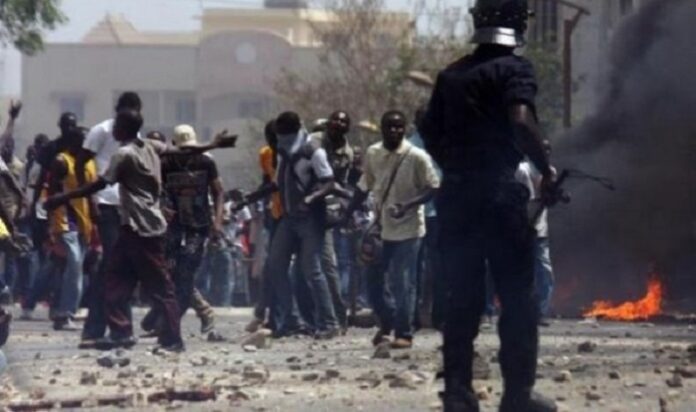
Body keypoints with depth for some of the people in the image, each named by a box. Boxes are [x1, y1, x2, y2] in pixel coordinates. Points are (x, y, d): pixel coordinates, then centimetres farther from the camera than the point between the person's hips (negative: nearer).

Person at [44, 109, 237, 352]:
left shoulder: (125, 155, -15)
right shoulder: (150, 146, 8)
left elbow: (98, 185, -18)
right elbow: (181, 152, 17)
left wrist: (63, 198, -15)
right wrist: (213, 145, 30)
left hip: (140, 228, -9)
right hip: (141, 226, 9)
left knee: (159, 286, -6)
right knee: (116, 281, 9)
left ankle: (173, 339, -5)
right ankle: (121, 333, 7)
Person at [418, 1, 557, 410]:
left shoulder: (452, 74, 12)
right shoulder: (514, 68, -6)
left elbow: (430, 132, 13)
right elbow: (522, 120, -21)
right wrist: (546, 169, -11)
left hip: (455, 193, 6)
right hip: (499, 192, -5)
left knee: (463, 296, 9)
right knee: (517, 295, 1)